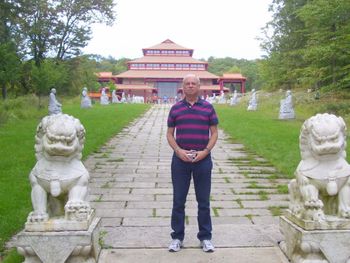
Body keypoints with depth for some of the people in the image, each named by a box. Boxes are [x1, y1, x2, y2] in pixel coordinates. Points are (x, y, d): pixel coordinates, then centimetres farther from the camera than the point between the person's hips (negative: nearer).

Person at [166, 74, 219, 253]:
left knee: (203, 201, 8)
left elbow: (214, 133, 4)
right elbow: (169, 134, 6)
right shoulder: (175, 108, 4)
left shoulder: (208, 107, 3)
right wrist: (179, 151, -10)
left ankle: (205, 237, 22)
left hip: (203, 159, 0)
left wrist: (205, 151, -10)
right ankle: (177, 237, 21)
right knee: (178, 200, 8)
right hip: (180, 159, 1)